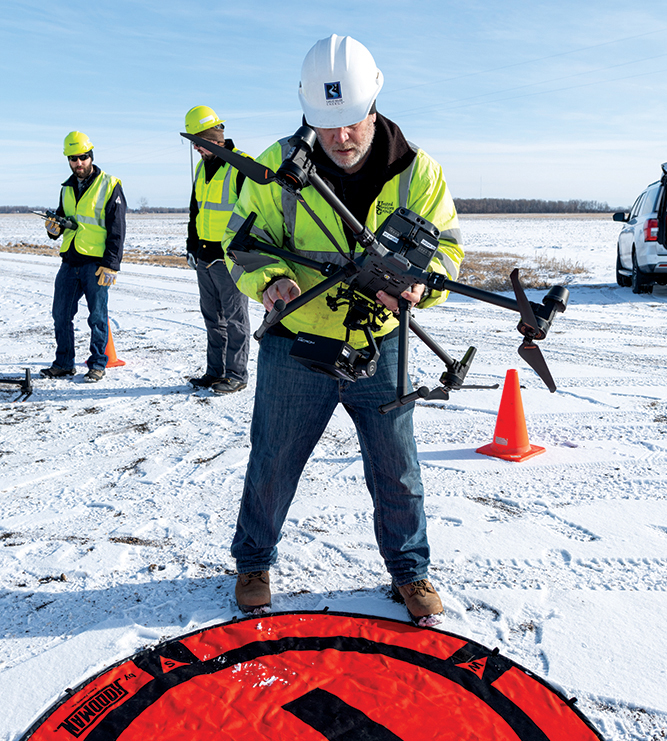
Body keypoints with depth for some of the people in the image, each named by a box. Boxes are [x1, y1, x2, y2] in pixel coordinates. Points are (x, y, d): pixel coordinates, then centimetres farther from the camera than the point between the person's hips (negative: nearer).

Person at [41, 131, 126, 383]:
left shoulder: (109, 186, -4)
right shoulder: (67, 188, 15)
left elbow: (117, 230, -8)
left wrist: (110, 265, -14)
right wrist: (54, 228, 1)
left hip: (96, 263, -6)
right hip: (69, 261, 6)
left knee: (97, 317, 1)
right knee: (61, 314, 8)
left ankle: (97, 364, 13)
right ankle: (64, 363, 20)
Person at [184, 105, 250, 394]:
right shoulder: (202, 167, 15)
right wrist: (192, 246, 20)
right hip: (205, 258, 8)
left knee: (234, 318, 0)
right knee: (212, 317, 13)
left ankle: (237, 375, 9)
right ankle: (215, 371, 23)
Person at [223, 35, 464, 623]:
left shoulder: (416, 171, -5)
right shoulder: (279, 166, -8)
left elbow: (448, 244, -1)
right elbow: (243, 238, -1)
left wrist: (418, 280, -24)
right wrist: (268, 278, -24)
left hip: (381, 350, 1)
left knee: (397, 469, 12)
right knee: (273, 464, 12)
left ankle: (410, 569, 36)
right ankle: (254, 560, 39)